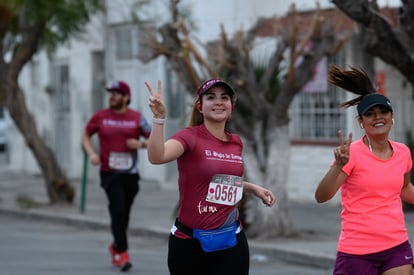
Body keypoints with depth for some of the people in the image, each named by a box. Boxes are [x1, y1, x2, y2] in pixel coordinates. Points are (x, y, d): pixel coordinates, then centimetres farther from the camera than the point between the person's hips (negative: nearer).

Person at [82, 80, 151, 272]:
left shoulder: (137, 118, 2)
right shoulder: (100, 116, 2)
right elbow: (86, 136, 13)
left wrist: (141, 144, -14)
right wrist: (91, 154, -4)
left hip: (130, 174, 2)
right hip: (109, 173, -2)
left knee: (123, 213, 11)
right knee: (118, 211, -15)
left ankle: (116, 246, 34)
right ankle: (122, 253, -13)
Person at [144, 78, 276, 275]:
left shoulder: (236, 142, 7)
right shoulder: (190, 136, -11)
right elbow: (156, 156, -32)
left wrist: (253, 188, 16)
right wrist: (159, 118, -42)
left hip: (231, 241, 4)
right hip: (189, 242, -4)